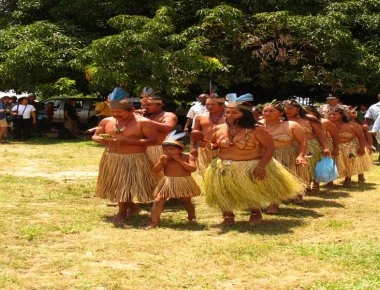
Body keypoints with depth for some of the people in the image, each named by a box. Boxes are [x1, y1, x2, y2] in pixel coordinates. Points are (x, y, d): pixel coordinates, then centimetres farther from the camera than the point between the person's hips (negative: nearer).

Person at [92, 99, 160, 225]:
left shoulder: (144, 122, -12)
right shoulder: (106, 121, 4)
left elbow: (153, 140, -17)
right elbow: (95, 136, 11)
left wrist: (126, 141, -24)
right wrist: (101, 140, -17)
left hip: (135, 160, -5)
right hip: (111, 158, 5)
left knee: (128, 185, -3)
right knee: (115, 185, 11)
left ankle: (122, 212, 12)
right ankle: (130, 206, 29)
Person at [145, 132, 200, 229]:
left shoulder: (188, 157, -8)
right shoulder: (163, 158, -1)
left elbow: (192, 168, -21)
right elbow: (155, 170, 0)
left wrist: (179, 160, -21)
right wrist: (161, 162, -18)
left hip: (184, 183, -1)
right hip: (167, 182, 1)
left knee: (186, 201, 16)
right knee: (158, 201, -10)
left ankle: (192, 217, 42)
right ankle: (154, 221, -8)